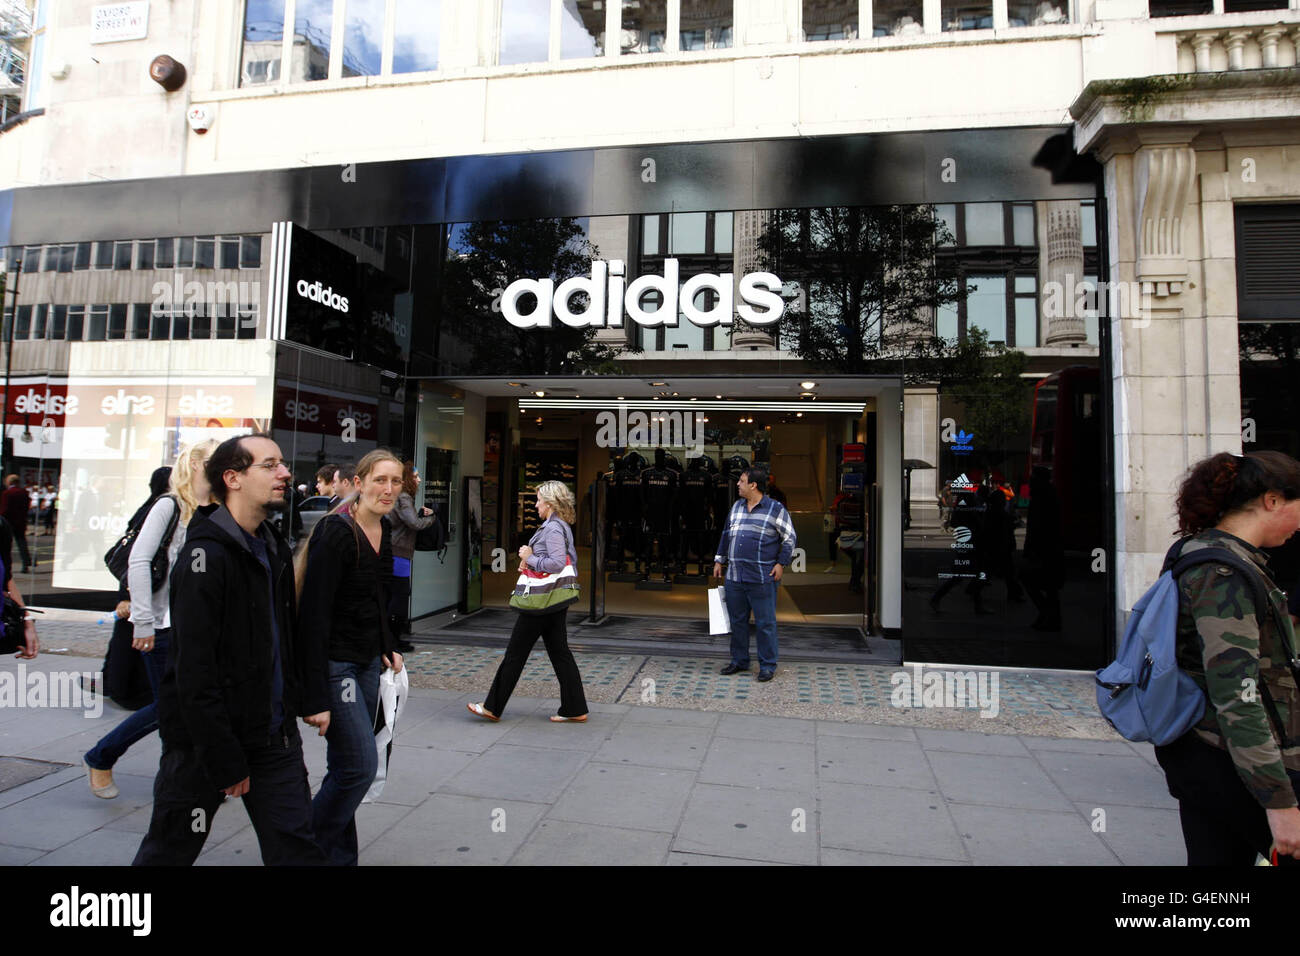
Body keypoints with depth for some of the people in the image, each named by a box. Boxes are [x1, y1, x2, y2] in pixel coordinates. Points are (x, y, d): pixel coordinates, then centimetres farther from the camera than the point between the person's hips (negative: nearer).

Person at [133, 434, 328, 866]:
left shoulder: (275, 548, 8)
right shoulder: (207, 555, -18)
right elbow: (195, 671, -21)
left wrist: (310, 700, 12)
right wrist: (225, 762, -19)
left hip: (275, 735, 7)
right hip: (204, 742, -6)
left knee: (298, 849, 7)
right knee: (170, 850, 14)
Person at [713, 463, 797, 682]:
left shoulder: (775, 509, -3)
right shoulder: (736, 507, 13)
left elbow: (790, 538, 1)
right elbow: (726, 534, 22)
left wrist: (781, 563, -6)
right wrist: (719, 560, 19)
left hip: (762, 579, -6)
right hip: (734, 577, 6)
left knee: (765, 623, 1)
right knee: (737, 621, 13)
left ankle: (767, 666, 13)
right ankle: (739, 661, 27)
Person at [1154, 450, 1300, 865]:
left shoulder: (1202, 552, 11)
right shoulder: (1224, 572, -19)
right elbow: (1236, 694, -24)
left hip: (1196, 752, 9)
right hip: (1231, 764, -9)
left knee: (1219, 856, 14)